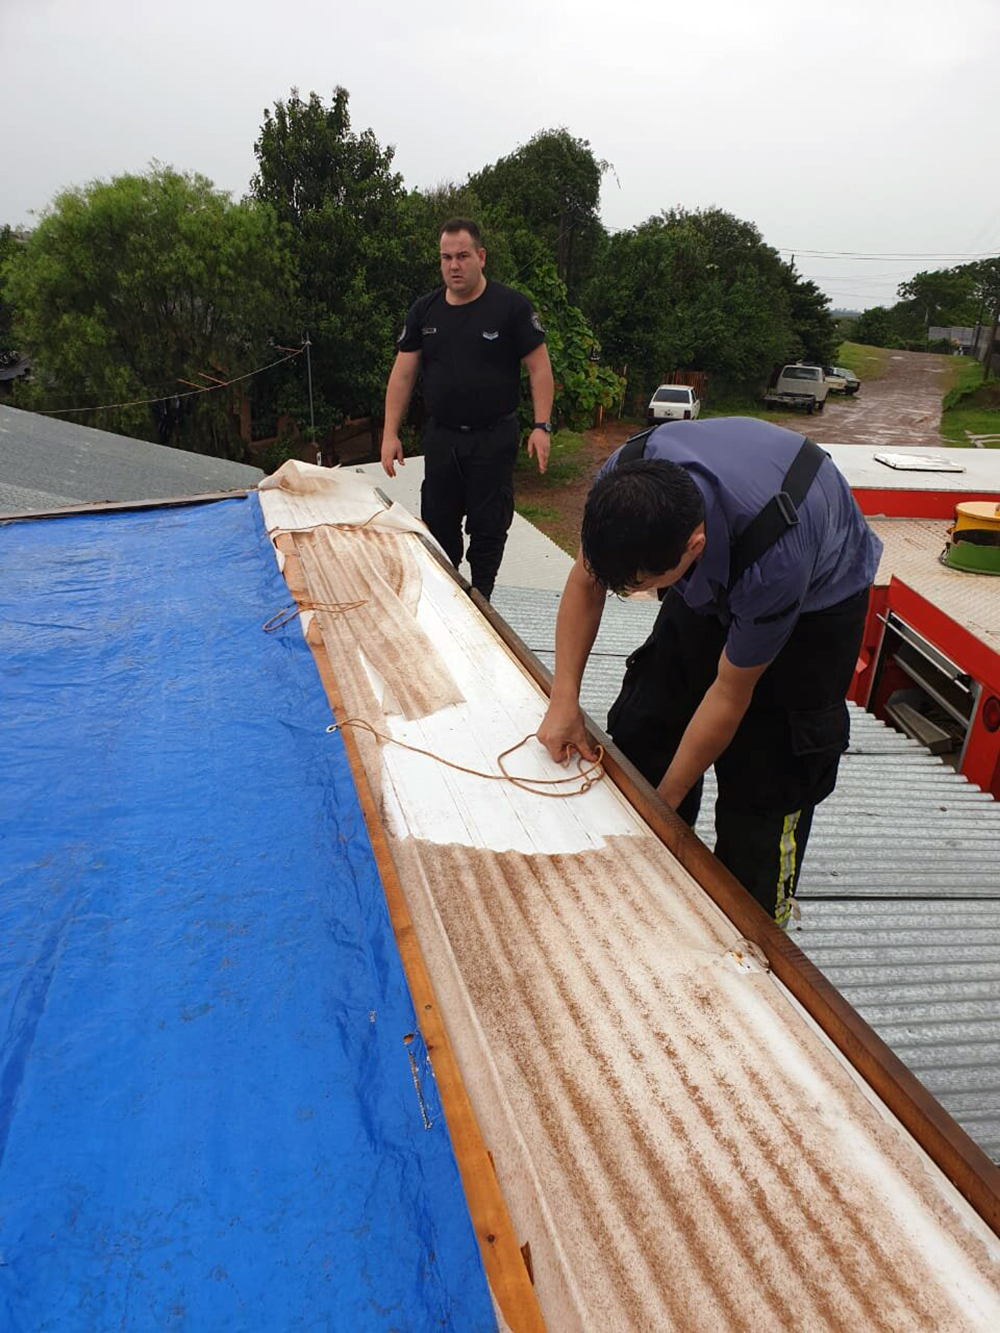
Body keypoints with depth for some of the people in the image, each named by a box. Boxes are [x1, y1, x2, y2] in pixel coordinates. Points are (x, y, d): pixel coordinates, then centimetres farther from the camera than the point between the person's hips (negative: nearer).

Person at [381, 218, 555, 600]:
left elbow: (539, 367, -5)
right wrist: (390, 434, -1)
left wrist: (541, 426, -14)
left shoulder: (511, 306, -6)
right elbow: (402, 373, 5)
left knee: (488, 525, 3)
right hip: (441, 436, 4)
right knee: (438, 523, 10)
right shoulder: (424, 310, 5)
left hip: (494, 437, -4)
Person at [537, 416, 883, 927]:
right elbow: (585, 582, -11)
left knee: (764, 789, -9)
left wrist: (665, 801, -17)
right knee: (641, 732, 2)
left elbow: (730, 694, -28)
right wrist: (564, 700, -18)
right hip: (715, 578, 5)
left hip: (814, 599, -5)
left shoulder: (773, 557, -44)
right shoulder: (625, 481, -31)